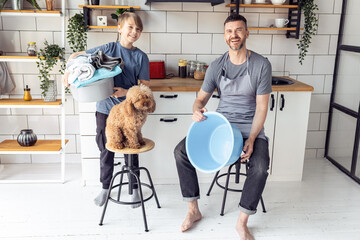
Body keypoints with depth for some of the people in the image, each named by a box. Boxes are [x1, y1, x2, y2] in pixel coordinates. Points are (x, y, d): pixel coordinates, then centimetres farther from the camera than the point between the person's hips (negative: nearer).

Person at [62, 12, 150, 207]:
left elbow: (145, 86, -3)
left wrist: (127, 92, -20)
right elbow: (76, 56, 9)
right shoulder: (107, 48, 1)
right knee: (106, 150, 14)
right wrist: (69, 72, -9)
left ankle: (135, 189, 27)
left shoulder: (141, 57, -1)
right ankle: (105, 188, 33)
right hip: (105, 109, 1)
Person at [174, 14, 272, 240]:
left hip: (250, 126, -3)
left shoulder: (261, 65, -9)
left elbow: (261, 107, -9)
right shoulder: (216, 66, 0)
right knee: (181, 151, -13)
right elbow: (202, 97, 6)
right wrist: (197, 110, -20)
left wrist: (251, 140, -20)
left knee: (260, 166, -31)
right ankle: (194, 210, 4)